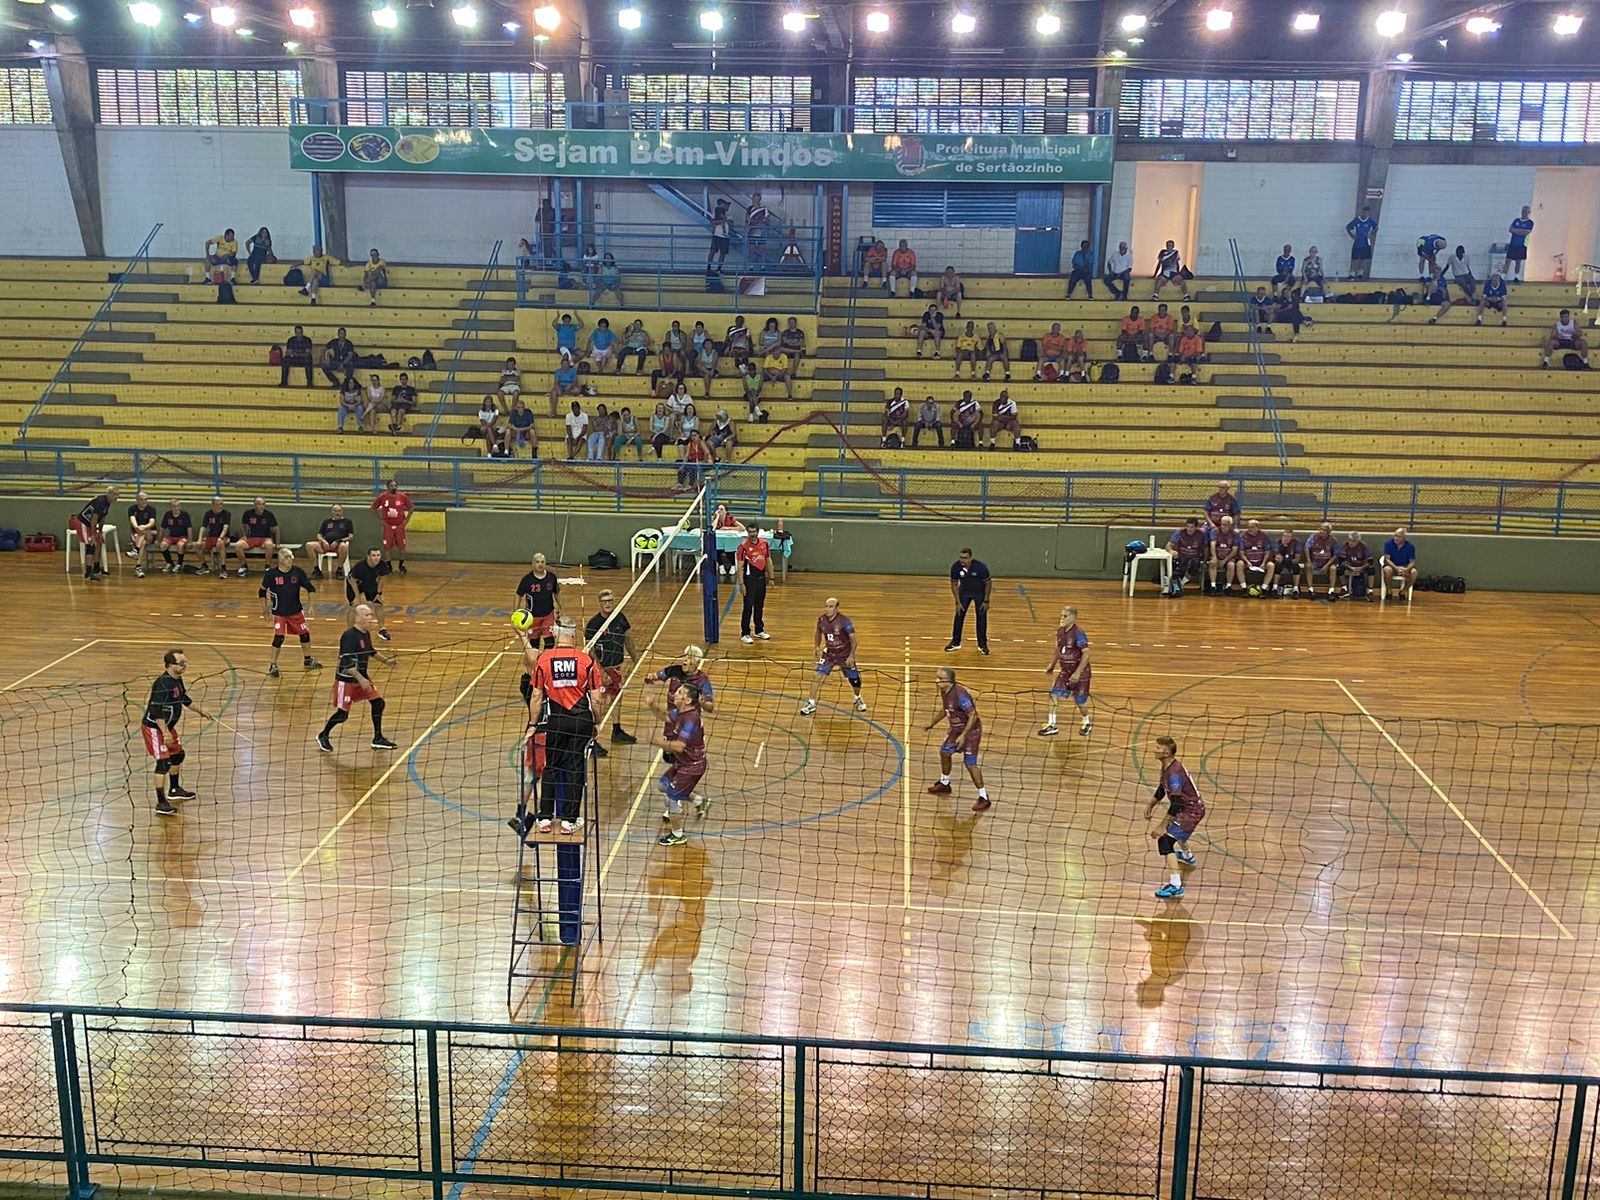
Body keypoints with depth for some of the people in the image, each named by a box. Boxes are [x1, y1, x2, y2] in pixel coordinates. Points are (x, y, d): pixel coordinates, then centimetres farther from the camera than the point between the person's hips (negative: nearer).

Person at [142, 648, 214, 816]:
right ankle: (161, 803, -14)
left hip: (167, 726, 10)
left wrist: (200, 711, 31)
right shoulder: (163, 683, -26)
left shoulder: (177, 680, 3)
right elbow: (156, 710, -30)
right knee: (164, 761, -15)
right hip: (154, 727, -10)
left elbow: (184, 698, 22)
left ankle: (174, 790, 41)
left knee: (178, 755, 21)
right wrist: (165, 733, -32)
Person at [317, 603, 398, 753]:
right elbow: (346, 663, -27)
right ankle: (323, 736, 22)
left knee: (378, 702, 1)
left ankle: (378, 739, 12)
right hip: (346, 680, -8)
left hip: (362, 677, 8)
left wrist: (386, 661, 25)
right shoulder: (349, 636, -22)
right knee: (342, 714, -3)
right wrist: (361, 680, -30)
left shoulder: (366, 634, 5)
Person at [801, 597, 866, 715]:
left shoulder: (845, 621, -23)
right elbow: (818, 633, 11)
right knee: (817, 675, -14)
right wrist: (816, 646, -3)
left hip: (845, 655, -2)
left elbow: (853, 638, -17)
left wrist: (851, 656, -22)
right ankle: (811, 703, -4)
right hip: (829, 653, 2)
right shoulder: (821, 620, -10)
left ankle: (858, 699, 39)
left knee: (854, 679, 8)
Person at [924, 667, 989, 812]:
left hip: (971, 730, -9)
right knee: (944, 752, 21)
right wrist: (932, 723, 24)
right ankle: (944, 784, 44)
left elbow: (973, 715, -27)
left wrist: (963, 735, -30)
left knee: (970, 763, -12)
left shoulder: (959, 694, -31)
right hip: (956, 728, 10)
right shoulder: (944, 692, -3)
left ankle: (984, 798, -2)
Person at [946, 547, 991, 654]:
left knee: (982, 618, -1)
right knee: (959, 616, -1)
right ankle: (955, 643, 13)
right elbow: (954, 585, -10)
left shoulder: (980, 566, -32)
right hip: (964, 592, 2)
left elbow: (988, 583, -18)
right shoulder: (955, 567, -25)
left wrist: (986, 601, -15)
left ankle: (982, 645, 11)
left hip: (980, 593, -2)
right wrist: (958, 602, -11)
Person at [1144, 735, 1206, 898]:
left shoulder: (1174, 773, -29)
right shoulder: (1166, 767, 1)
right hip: (1191, 807, 11)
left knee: (1165, 840, -20)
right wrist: (1151, 805, 13)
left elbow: (1176, 803, -32)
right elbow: (1163, 788, 19)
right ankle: (1187, 856, 67)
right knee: (1174, 827, 39)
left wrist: (1162, 826, -32)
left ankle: (1175, 886, -26)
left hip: (1191, 811, -11)